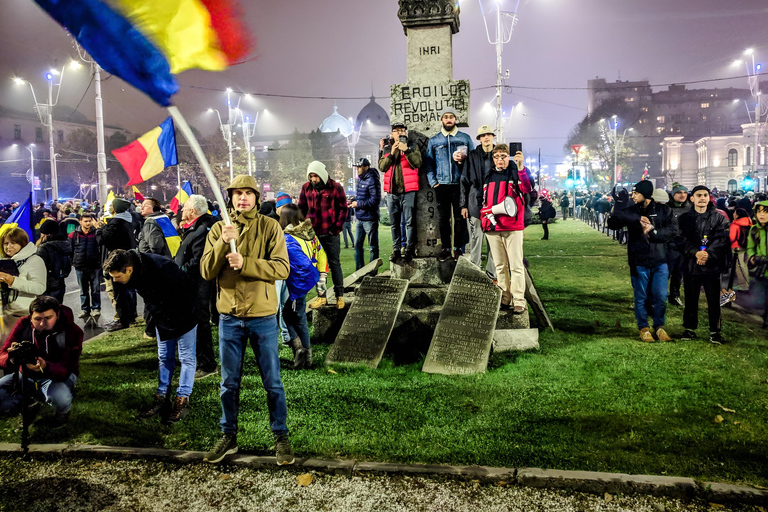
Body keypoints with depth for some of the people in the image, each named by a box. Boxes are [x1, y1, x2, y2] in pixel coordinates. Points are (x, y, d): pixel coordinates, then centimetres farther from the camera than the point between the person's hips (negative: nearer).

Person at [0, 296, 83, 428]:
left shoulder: (72, 332, -21)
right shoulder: (23, 325, -13)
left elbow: (66, 369, -27)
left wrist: (45, 367, -50)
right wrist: (11, 359, -43)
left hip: (59, 376, -4)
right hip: (27, 375, 4)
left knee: (60, 398, -38)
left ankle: (63, 411, 2)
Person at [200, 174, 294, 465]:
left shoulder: (269, 227, -4)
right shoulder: (218, 230, 4)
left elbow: (282, 268, -14)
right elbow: (206, 272, -5)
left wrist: (245, 263, -24)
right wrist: (223, 243, -19)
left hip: (263, 316, -2)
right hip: (229, 317, 3)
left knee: (272, 383, 7)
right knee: (229, 383, 14)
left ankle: (281, 437, 22)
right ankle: (228, 437, 30)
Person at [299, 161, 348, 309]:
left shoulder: (335, 187, -5)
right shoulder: (306, 188, 5)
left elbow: (343, 208, -1)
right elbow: (301, 208, 12)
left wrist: (338, 227, -7)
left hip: (330, 233, -4)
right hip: (313, 233, 4)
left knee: (334, 264, 4)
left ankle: (339, 296, 14)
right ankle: (321, 296, 18)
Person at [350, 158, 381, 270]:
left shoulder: (372, 180, -14)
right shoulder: (360, 179, 13)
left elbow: (375, 200, -20)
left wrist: (358, 204, -15)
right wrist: (354, 201, 5)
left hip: (370, 219, -9)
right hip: (360, 218, 9)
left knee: (373, 247, 2)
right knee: (358, 245, 14)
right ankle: (359, 270, 24)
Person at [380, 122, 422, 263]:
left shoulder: (412, 148, 7)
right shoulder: (386, 150, 15)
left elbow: (418, 163, -9)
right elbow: (382, 167, 1)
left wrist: (406, 150, -18)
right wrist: (391, 154, -11)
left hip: (408, 190, -3)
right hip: (392, 192, 3)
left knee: (409, 222, -6)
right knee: (395, 223, 8)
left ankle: (409, 249, -2)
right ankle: (396, 249, 14)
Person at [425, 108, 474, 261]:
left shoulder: (465, 138, 10)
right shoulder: (434, 140, 12)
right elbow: (429, 162, 10)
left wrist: (464, 159, -11)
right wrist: (433, 182, -1)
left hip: (460, 184, -1)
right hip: (441, 185, 1)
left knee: (460, 217, 1)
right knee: (443, 218, 4)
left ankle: (458, 248, 10)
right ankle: (445, 248, 12)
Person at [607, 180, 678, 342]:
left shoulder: (663, 210, 2)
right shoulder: (630, 211, 1)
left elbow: (673, 230, -7)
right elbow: (612, 222, -14)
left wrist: (653, 232, -20)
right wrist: (636, 218, -22)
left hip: (660, 262, 0)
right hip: (639, 263, 0)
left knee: (660, 297, 5)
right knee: (641, 298, 8)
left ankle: (659, 327, 24)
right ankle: (643, 328, 22)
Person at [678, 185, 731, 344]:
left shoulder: (719, 218, 5)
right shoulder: (685, 218, 7)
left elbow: (723, 239, -4)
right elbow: (682, 240, -3)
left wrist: (708, 253, -17)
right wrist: (696, 253, -18)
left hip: (712, 264, -1)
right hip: (690, 264, 1)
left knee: (713, 300, 2)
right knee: (690, 299, 9)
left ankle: (715, 331, 13)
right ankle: (690, 328, 20)